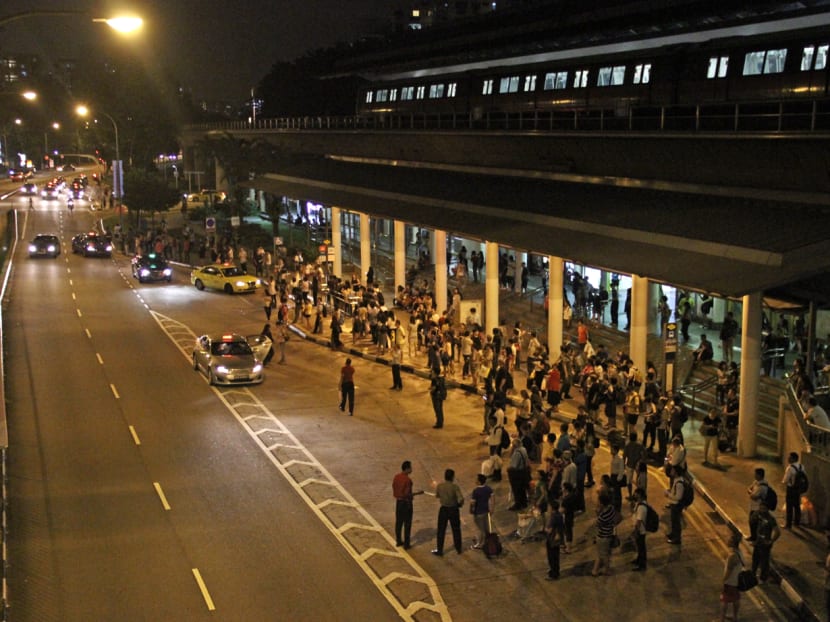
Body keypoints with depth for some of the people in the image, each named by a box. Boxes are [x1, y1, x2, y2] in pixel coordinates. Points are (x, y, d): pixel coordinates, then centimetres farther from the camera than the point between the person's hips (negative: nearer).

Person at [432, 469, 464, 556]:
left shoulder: (440, 486, -10)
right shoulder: (455, 486, -19)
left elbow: (437, 495, 8)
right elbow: (461, 499, -26)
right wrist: (459, 504, -5)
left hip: (443, 509, 1)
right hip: (453, 510, -1)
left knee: (441, 531, 10)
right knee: (456, 530, 16)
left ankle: (439, 550, 14)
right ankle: (458, 549, 29)